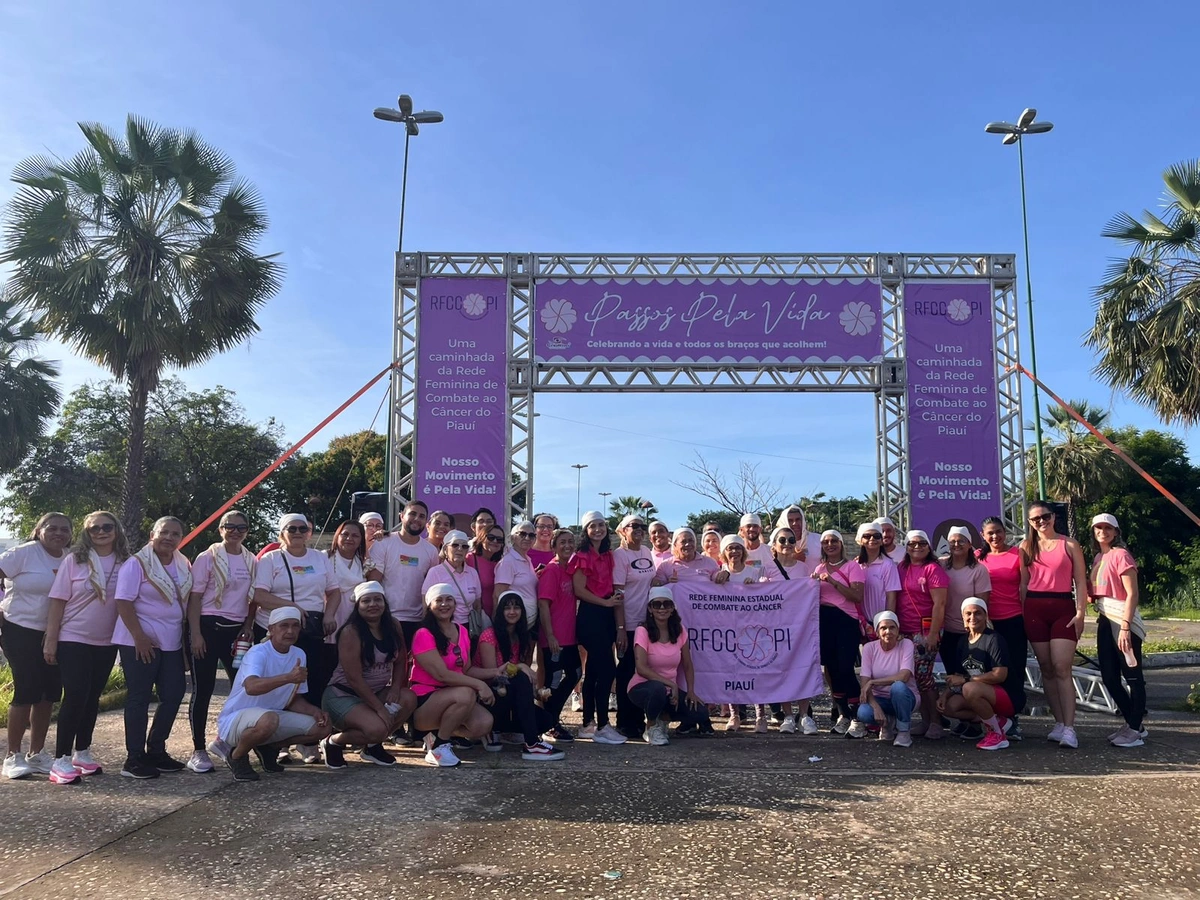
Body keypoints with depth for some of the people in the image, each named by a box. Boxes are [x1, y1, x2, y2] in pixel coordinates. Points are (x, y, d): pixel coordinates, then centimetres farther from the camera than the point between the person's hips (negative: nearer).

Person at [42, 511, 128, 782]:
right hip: (73, 640, -3)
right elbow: (58, 601, -6)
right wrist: (51, 640, -10)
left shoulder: (125, 564, 0)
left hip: (106, 643, 3)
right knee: (75, 696, -9)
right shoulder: (74, 560, -6)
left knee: (92, 697, 11)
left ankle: (82, 753, 24)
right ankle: (61, 759, -1)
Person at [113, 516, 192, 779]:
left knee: (173, 696, 8)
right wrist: (139, 637, -19)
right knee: (139, 698, 0)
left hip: (172, 643, 7)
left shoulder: (184, 565, 9)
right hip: (141, 642, -7)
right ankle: (134, 758, 8)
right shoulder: (136, 564, -9)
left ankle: (156, 750, 22)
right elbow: (123, 602, -15)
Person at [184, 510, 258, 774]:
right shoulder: (208, 558, -3)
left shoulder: (252, 562, 10)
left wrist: (248, 627, 4)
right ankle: (199, 750, 8)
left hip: (237, 630, 5)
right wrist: (195, 634, -13)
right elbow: (194, 598, -6)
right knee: (203, 690, 0)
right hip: (209, 626, -4)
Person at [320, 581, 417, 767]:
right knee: (377, 728, -29)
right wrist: (379, 708, -23)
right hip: (343, 695, -7)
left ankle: (373, 745, 1)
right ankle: (334, 742, 3)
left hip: (377, 692, 7)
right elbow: (354, 678, -22)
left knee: (409, 698, -20)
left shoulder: (394, 627, -1)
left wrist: (395, 687, -13)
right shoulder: (350, 632, -20)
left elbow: (400, 662, 6)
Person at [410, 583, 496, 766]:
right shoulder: (424, 635, -14)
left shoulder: (461, 632, 10)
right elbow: (441, 674, -22)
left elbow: (467, 669, 9)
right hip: (423, 702, -7)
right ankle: (438, 747, -12)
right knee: (466, 693, -34)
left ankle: (436, 735, 7)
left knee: (484, 723, -19)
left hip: (452, 699, 7)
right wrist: (479, 684, -23)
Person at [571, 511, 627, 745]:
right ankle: (602, 726, -5)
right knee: (607, 669, -11)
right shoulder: (582, 556, -5)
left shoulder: (609, 556, 14)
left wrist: (620, 626, 8)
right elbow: (580, 590, -11)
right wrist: (606, 602, -10)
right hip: (589, 616, -7)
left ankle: (589, 723, 17)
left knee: (594, 670, 11)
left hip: (607, 616, 7)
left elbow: (614, 590, 13)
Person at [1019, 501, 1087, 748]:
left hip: (1063, 609, -3)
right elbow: (1023, 583, 11)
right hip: (1035, 609, 3)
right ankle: (1059, 723, 11)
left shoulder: (1069, 544, 5)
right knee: (1046, 669, 4)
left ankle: (1069, 728, -12)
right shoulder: (1026, 547, 10)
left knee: (1062, 668, -12)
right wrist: (1022, 614, 5)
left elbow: (1080, 582, 2)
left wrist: (1080, 613, -6)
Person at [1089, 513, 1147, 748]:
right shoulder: (1098, 558, 15)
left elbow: (1132, 594, -15)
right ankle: (1131, 723, 25)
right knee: (1109, 677, 11)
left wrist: (1125, 626, -20)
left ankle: (1135, 731, 6)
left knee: (1132, 676, 0)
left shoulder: (1121, 555, -9)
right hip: (1104, 620, 8)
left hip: (1122, 620, -8)